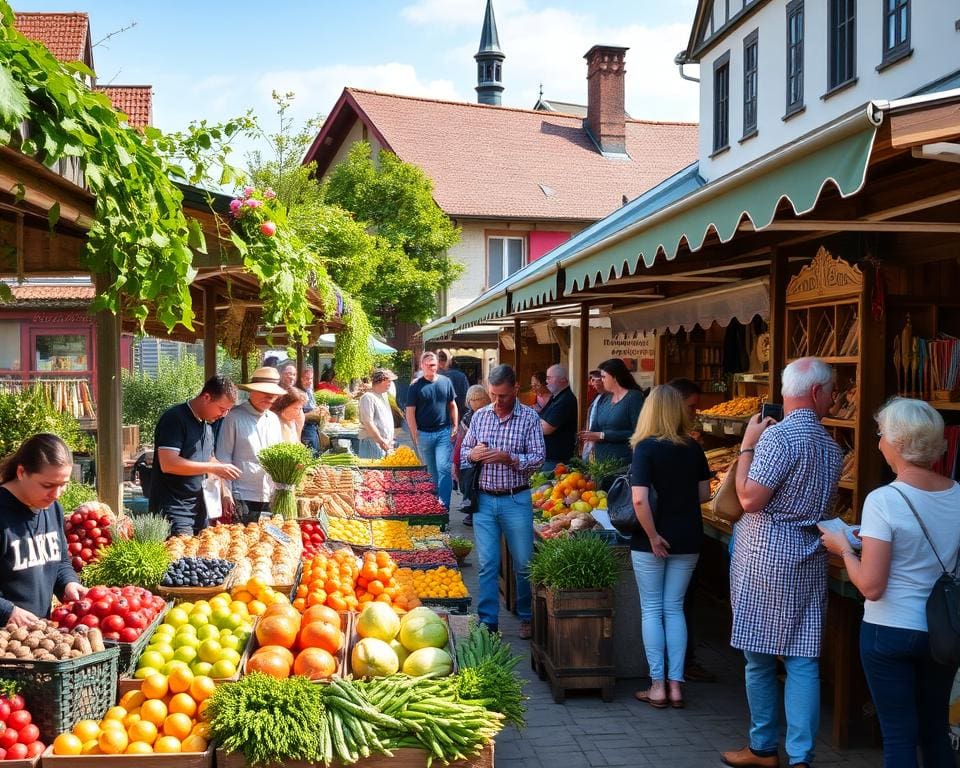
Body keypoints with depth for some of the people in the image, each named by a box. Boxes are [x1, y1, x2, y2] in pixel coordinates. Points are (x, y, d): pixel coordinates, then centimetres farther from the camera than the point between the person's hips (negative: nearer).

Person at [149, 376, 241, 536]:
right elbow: (168, 464, -24)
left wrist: (223, 468, 2)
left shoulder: (207, 424, 14)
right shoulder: (175, 418, -14)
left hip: (198, 509, 9)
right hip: (173, 509, -8)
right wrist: (214, 468, -21)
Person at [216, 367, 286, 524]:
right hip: (242, 498, -5)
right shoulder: (235, 417, -5)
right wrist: (226, 494, -9)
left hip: (271, 499, 6)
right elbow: (223, 458, -5)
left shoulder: (274, 419, 13)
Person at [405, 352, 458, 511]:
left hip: (444, 432, 0)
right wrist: (415, 436, -6)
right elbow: (410, 412, -2)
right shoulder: (415, 386, -2)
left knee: (444, 468, -10)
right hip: (424, 434, 0)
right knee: (431, 472, 11)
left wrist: (455, 427, 5)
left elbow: (452, 406, 13)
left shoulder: (445, 382, 5)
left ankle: (444, 505, -10)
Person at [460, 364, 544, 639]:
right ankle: (488, 622, 12)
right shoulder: (480, 416, 6)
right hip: (484, 500, 2)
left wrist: (509, 458, -22)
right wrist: (472, 454, -11)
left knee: (524, 564, 8)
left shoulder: (530, 417, -4)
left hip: (516, 500, -2)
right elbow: (463, 452, 12)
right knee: (487, 565, 5)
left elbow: (538, 459, -8)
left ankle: (527, 617, 24)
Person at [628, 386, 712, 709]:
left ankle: (658, 685, 10)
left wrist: (653, 536, -13)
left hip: (651, 540, -4)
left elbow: (640, 500, -22)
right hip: (687, 539, 4)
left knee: (652, 609, 7)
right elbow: (704, 494, 6)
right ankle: (675, 684, 13)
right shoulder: (694, 448, -1)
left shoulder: (646, 448, -14)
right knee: (674, 608, 13)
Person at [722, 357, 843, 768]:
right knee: (803, 661, 5)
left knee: (760, 658, 7)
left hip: (766, 558, -6)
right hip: (810, 561, 6)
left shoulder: (779, 436, -15)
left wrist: (747, 446, -8)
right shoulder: (831, 445, 8)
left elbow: (750, 500, -17)